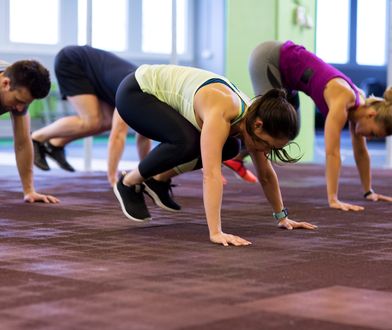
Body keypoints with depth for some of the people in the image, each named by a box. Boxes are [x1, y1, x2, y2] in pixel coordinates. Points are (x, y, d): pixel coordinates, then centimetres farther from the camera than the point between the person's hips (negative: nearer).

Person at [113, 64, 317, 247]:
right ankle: (128, 183, -6)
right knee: (186, 142, -31)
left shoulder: (252, 116, -12)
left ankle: (159, 179, 15)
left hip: (163, 95, 8)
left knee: (228, 148, 1)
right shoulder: (220, 113, -37)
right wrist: (216, 232, -51)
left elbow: (266, 174, 0)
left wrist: (282, 217, 4)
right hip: (134, 93, -8)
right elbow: (211, 173, -46)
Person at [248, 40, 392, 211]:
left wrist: (369, 191, 7)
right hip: (268, 57, -8)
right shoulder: (342, 101, -30)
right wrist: (333, 199, -37)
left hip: (283, 70, 8)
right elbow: (332, 152, -34)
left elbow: (361, 151, 4)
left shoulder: (359, 104, -6)